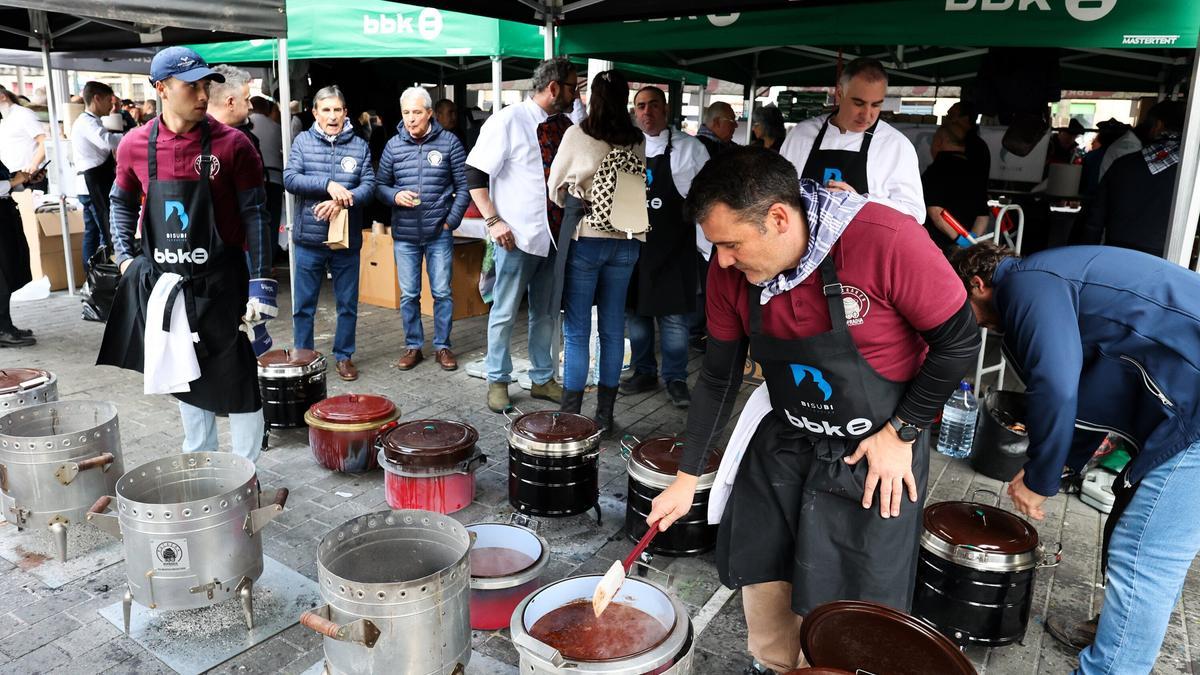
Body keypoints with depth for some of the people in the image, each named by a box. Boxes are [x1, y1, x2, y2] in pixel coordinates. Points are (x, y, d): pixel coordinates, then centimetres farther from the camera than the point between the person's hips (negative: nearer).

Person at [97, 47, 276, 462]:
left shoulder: (231, 144, -9)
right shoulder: (135, 146, 0)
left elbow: (255, 214, -8)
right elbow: (122, 202, 16)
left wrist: (261, 284, -12)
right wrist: (125, 258, 5)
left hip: (220, 282, -4)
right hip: (163, 283, 4)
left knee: (236, 381, 2)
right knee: (186, 379, 17)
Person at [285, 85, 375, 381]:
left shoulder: (359, 145, 3)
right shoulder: (303, 141, 2)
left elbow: (368, 185, -5)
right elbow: (290, 179, -9)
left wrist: (341, 201, -21)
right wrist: (328, 185, -22)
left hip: (347, 238, 1)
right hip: (309, 238, -1)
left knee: (348, 304, 10)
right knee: (304, 305, 8)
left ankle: (344, 356, 26)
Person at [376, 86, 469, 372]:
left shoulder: (449, 142, -2)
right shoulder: (394, 145, 3)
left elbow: (464, 186, 0)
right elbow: (380, 186, 9)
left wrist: (451, 221, -6)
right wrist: (395, 196, -12)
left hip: (439, 233, -2)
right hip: (404, 235, 2)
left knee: (442, 292, 4)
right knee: (408, 294, 8)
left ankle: (442, 346, 17)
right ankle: (413, 346, 21)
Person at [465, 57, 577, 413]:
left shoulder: (564, 125, 10)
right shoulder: (509, 121, -8)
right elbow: (475, 174, -9)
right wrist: (493, 220, -16)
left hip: (554, 234, 6)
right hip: (518, 236, -6)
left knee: (546, 313, 15)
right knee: (505, 313, 5)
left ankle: (543, 378, 27)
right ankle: (497, 381, 19)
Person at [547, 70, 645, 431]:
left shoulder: (577, 134, -6)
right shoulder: (638, 141, 3)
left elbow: (555, 188, 4)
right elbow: (640, 190, 12)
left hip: (585, 239, -3)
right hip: (625, 242, 4)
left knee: (577, 330, 2)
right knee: (613, 327, 10)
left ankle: (570, 415, 6)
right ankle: (604, 413, 17)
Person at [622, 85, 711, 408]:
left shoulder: (689, 148, 0)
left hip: (674, 247, -3)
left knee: (674, 314, 0)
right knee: (635, 311, 9)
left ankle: (675, 379, 13)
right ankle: (644, 373, 24)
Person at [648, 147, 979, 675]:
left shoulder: (886, 240, -29)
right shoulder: (732, 271, -13)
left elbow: (959, 340, -16)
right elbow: (718, 377, -2)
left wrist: (902, 433, -14)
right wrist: (686, 478, 2)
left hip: (874, 452, -4)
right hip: (784, 442, 5)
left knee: (840, 607, 3)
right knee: (761, 574, 14)